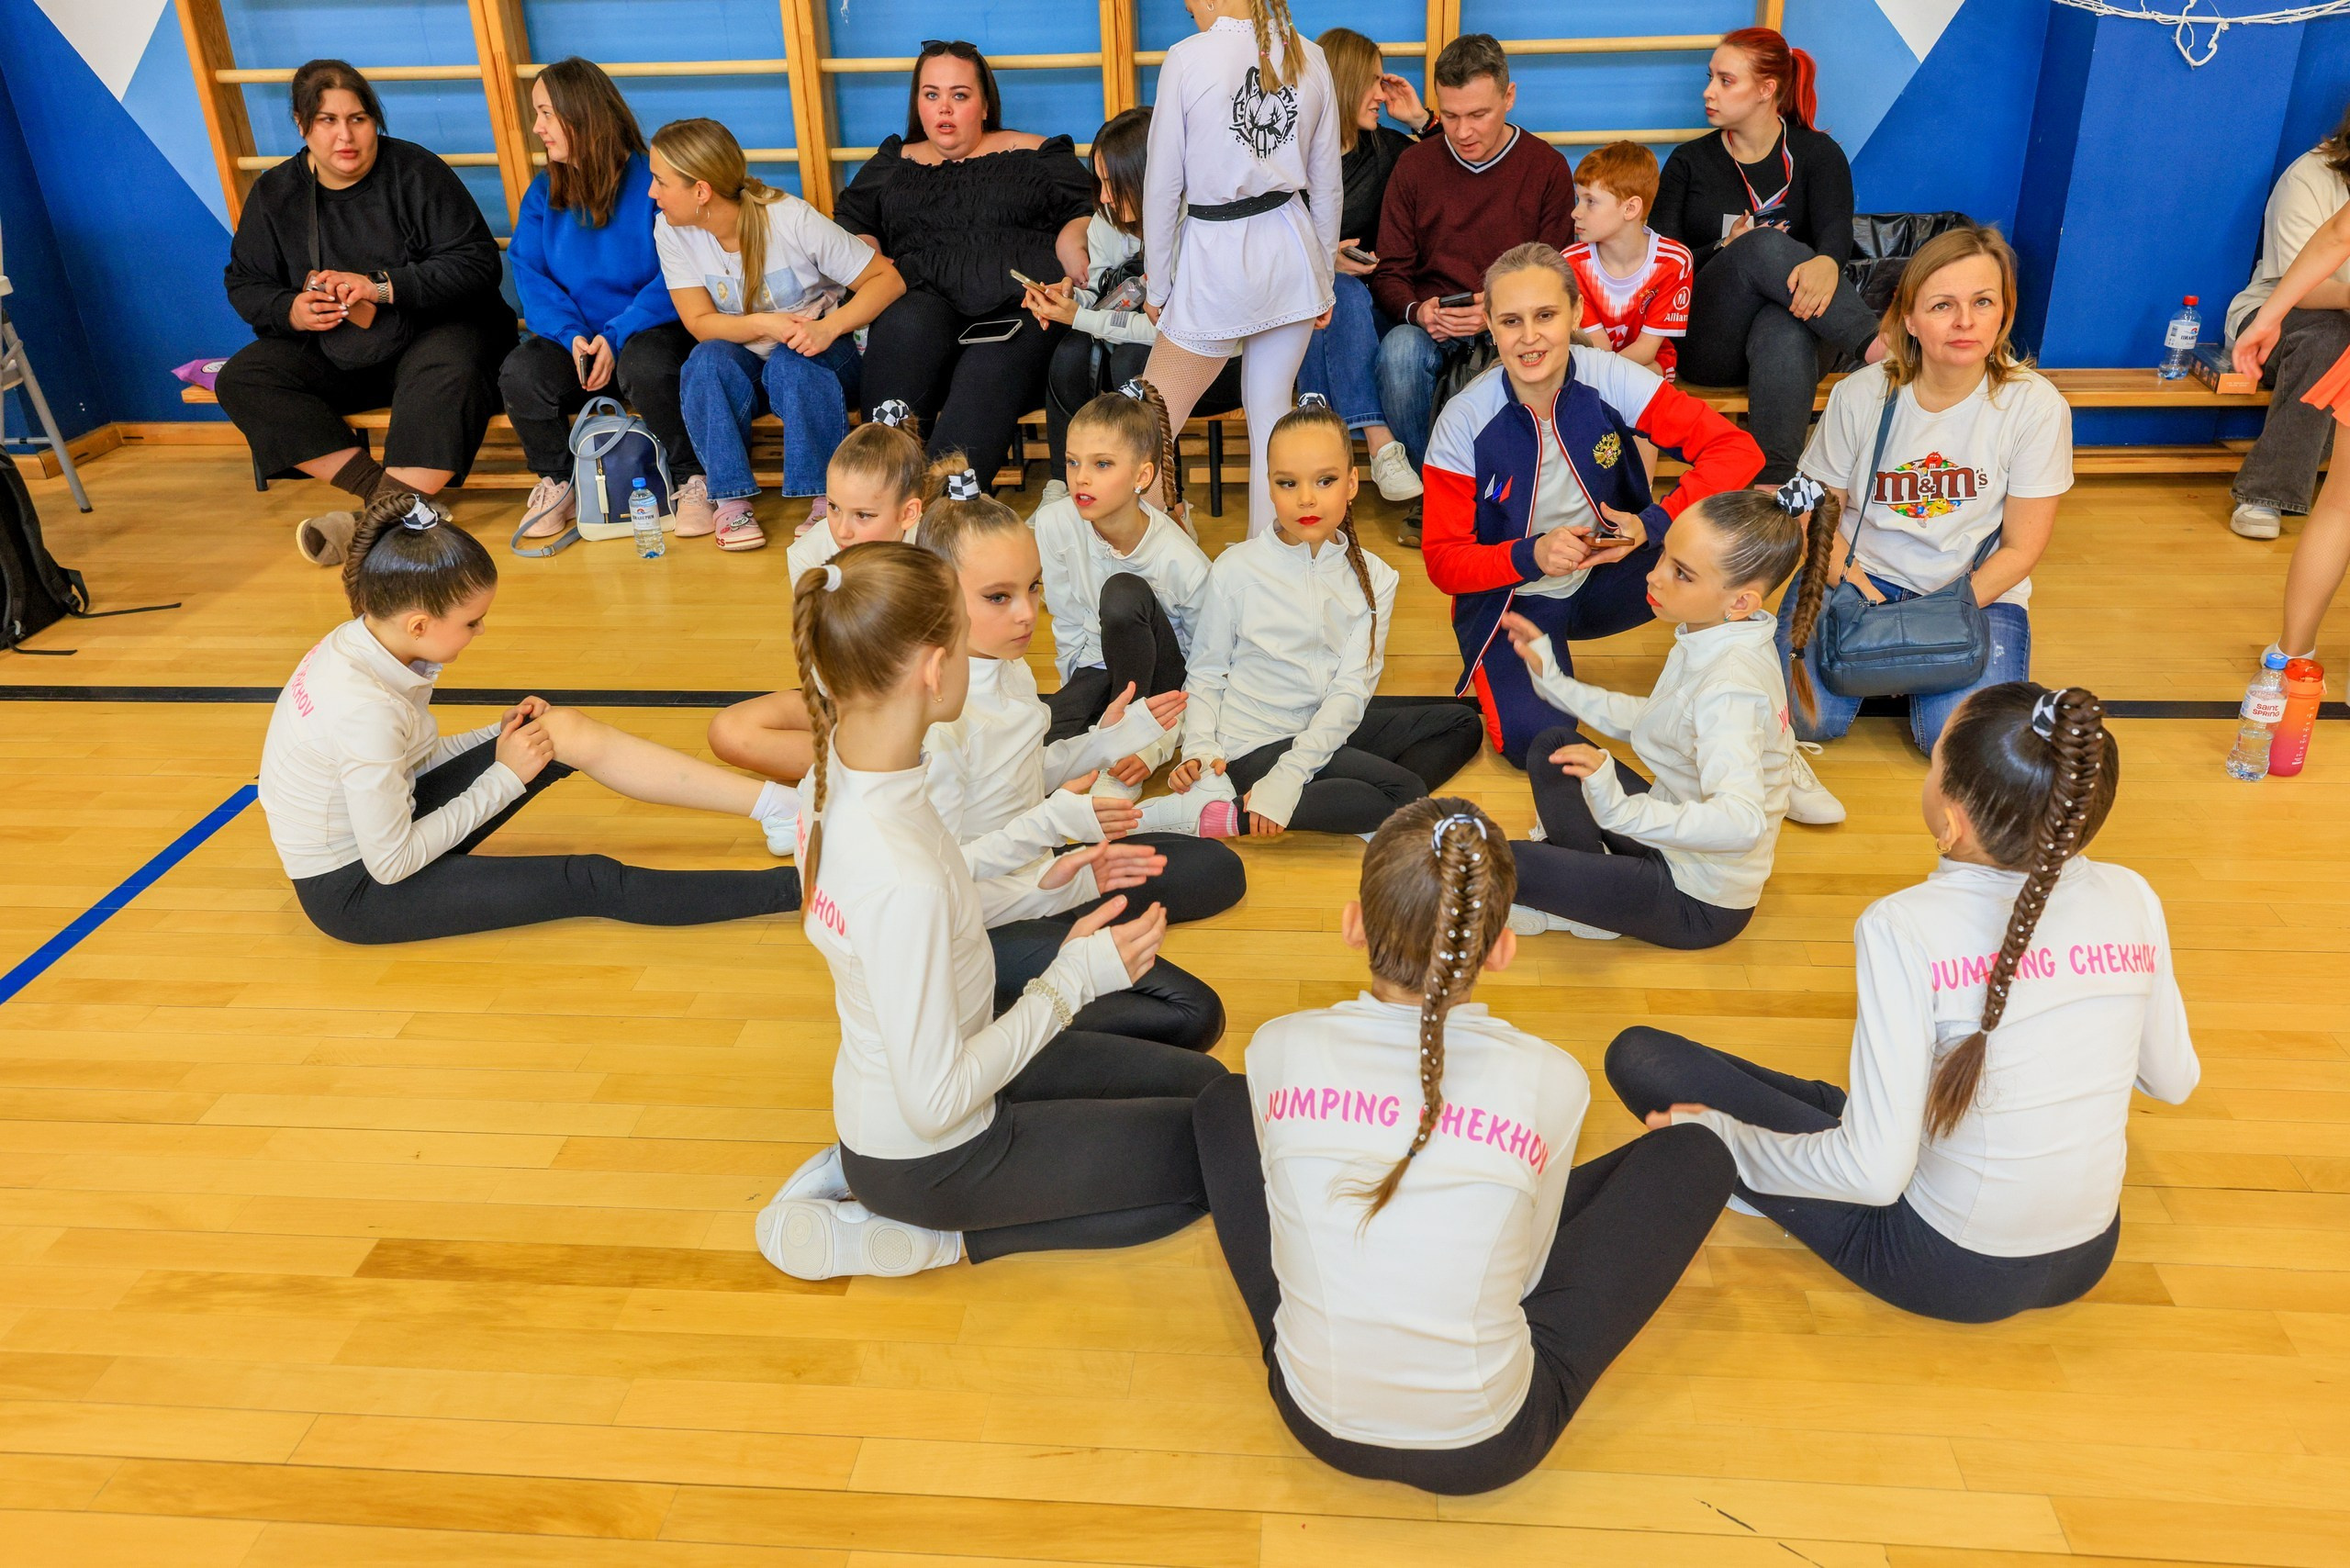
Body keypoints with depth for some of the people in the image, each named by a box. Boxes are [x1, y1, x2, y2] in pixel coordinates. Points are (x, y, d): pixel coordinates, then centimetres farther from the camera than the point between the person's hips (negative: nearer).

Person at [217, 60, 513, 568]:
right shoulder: (274, 192, 5)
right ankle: (379, 489, -31)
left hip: (431, 334, -4)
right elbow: (244, 284, 11)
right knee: (239, 380, -18)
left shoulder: (415, 171, -6)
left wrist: (381, 286, -22)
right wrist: (290, 311, -14)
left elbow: (477, 264, -13)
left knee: (450, 374, -38)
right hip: (330, 355, 5)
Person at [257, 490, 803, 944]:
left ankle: (780, 806, -9)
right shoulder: (365, 710, -32)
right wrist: (503, 777, -18)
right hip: (353, 890, -8)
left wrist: (499, 736, -7)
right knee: (588, 883, -18)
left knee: (566, 731, -5)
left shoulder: (361, 638, -6)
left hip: (379, 822, 8)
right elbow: (391, 865, -25)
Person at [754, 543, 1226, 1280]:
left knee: (1204, 1080, 18)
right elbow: (935, 1101, -28)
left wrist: (1041, 886, -2)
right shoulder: (902, 877, -37)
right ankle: (934, 1236, 3)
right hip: (928, 1157, -8)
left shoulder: (830, 777, -10)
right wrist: (1073, 977, -21)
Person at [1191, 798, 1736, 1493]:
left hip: (1316, 1420, 2)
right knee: (1696, 1156, 10)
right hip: (1486, 1450, -1)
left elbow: (1290, 1210, 3)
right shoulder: (1550, 1082, -17)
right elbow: (1525, 1268, -2)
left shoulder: (1279, 1050, -14)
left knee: (1223, 1104, 19)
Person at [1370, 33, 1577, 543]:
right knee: (1398, 353, -35)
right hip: (1430, 323, 1)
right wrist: (1417, 310, -18)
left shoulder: (1547, 167, 2)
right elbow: (1389, 273, 6)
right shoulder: (1414, 166, 6)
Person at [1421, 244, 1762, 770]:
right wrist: (1531, 556, -31)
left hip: (1604, 583, 2)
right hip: (1510, 600, -1)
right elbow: (1444, 562, -14)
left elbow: (1737, 449, -17)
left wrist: (1653, 524, -29)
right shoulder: (1463, 422, -17)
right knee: (1535, 740, -28)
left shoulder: (1609, 379, -16)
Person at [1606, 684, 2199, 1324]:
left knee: (1636, 1055, -5)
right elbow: (2174, 1081, 6)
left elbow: (1874, 1172, -26)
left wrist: (1722, 1137, -12)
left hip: (1950, 1273, -6)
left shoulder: (1906, 928, -26)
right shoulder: (2133, 898, -11)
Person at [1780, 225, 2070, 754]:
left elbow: (2021, 547, -7)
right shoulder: (1859, 395, -8)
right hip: (1862, 570, 1)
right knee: (1808, 717, -20)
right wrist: (1854, 584, -17)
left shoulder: (2036, 406, -12)